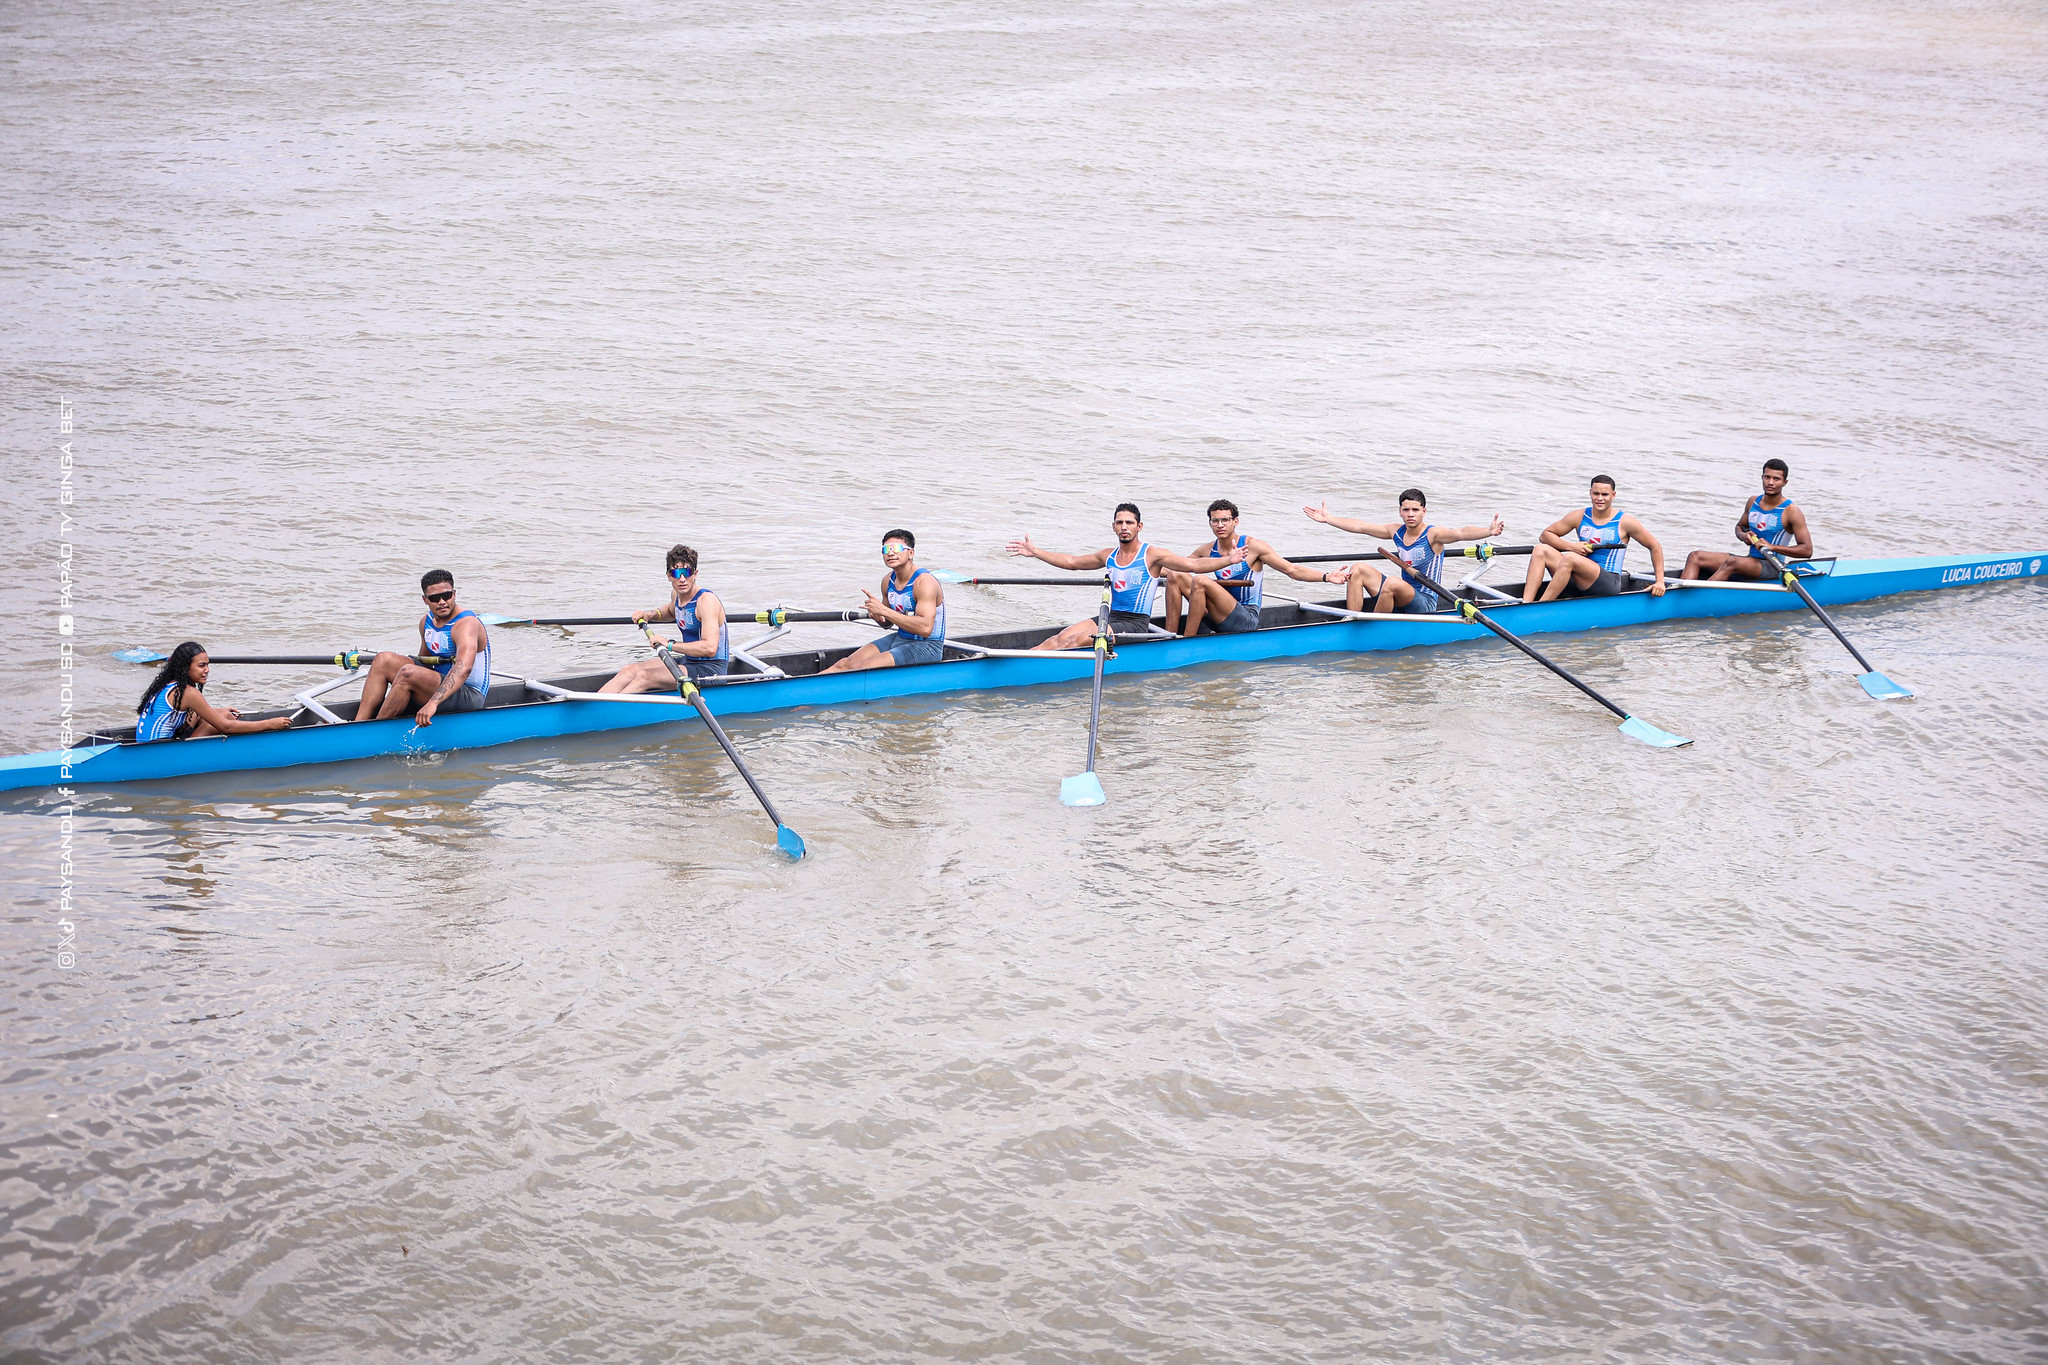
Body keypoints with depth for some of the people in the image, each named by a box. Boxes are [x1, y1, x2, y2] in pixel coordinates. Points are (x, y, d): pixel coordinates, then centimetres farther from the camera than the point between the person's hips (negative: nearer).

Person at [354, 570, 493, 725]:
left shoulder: (466, 624, -21)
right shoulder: (427, 621, 7)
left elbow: (464, 668, -38)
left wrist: (433, 702, -49)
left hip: (470, 697, -9)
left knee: (408, 673, -29)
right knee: (383, 660, -2)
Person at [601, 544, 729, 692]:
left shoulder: (706, 600, -20)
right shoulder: (676, 594, 6)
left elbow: (710, 648, -32)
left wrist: (670, 645, -28)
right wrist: (650, 613, 14)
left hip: (710, 670, -9)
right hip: (688, 662, 9)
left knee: (643, 676, -24)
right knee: (629, 670, -5)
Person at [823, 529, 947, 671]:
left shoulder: (924, 581, -19)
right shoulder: (888, 580, 6)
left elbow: (925, 628, -32)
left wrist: (883, 611, -31)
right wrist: (878, 618, -6)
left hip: (927, 647, -8)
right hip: (899, 639, 8)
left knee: (858, 669, -20)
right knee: (845, 665, -6)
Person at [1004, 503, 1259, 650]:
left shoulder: (1152, 554, -3)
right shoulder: (1109, 556, 14)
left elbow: (1193, 564, -8)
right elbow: (1071, 561, 26)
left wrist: (1227, 560, -21)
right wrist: (1035, 552, 26)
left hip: (1136, 623, -6)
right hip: (1110, 616, 6)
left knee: (1079, 639, -24)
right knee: (1063, 637, -15)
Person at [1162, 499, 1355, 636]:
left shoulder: (1252, 546, -5)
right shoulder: (1207, 550, 9)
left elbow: (1292, 570, -5)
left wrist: (1327, 577, -16)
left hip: (1247, 619, -6)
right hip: (1220, 620, 6)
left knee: (1200, 582, -27)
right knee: (1175, 577, -8)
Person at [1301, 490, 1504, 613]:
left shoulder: (1433, 534, -13)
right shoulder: (1396, 532, 5)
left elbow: (1460, 533, -32)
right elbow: (1358, 526, 11)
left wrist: (1489, 531, -50)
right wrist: (1327, 519, 12)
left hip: (1425, 604, -7)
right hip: (1402, 598, 7)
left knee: (1393, 582, -35)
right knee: (1359, 569, -3)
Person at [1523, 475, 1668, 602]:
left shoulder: (1624, 522, 0)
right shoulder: (1580, 517, 9)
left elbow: (1655, 547, 7)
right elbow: (1546, 534, 12)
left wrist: (1659, 581, 3)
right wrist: (1571, 546, -6)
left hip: (1609, 584, -5)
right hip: (1580, 582, 5)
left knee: (1570, 558, -32)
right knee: (1541, 550, -15)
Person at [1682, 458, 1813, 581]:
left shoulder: (1791, 512, -8)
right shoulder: (1753, 502, 10)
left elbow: (1807, 551, -13)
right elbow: (1740, 526, 28)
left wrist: (1772, 547, -22)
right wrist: (1743, 536, 2)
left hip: (1772, 567, -7)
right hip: (1750, 561, 7)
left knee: (1732, 562, -37)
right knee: (1695, 557, -8)